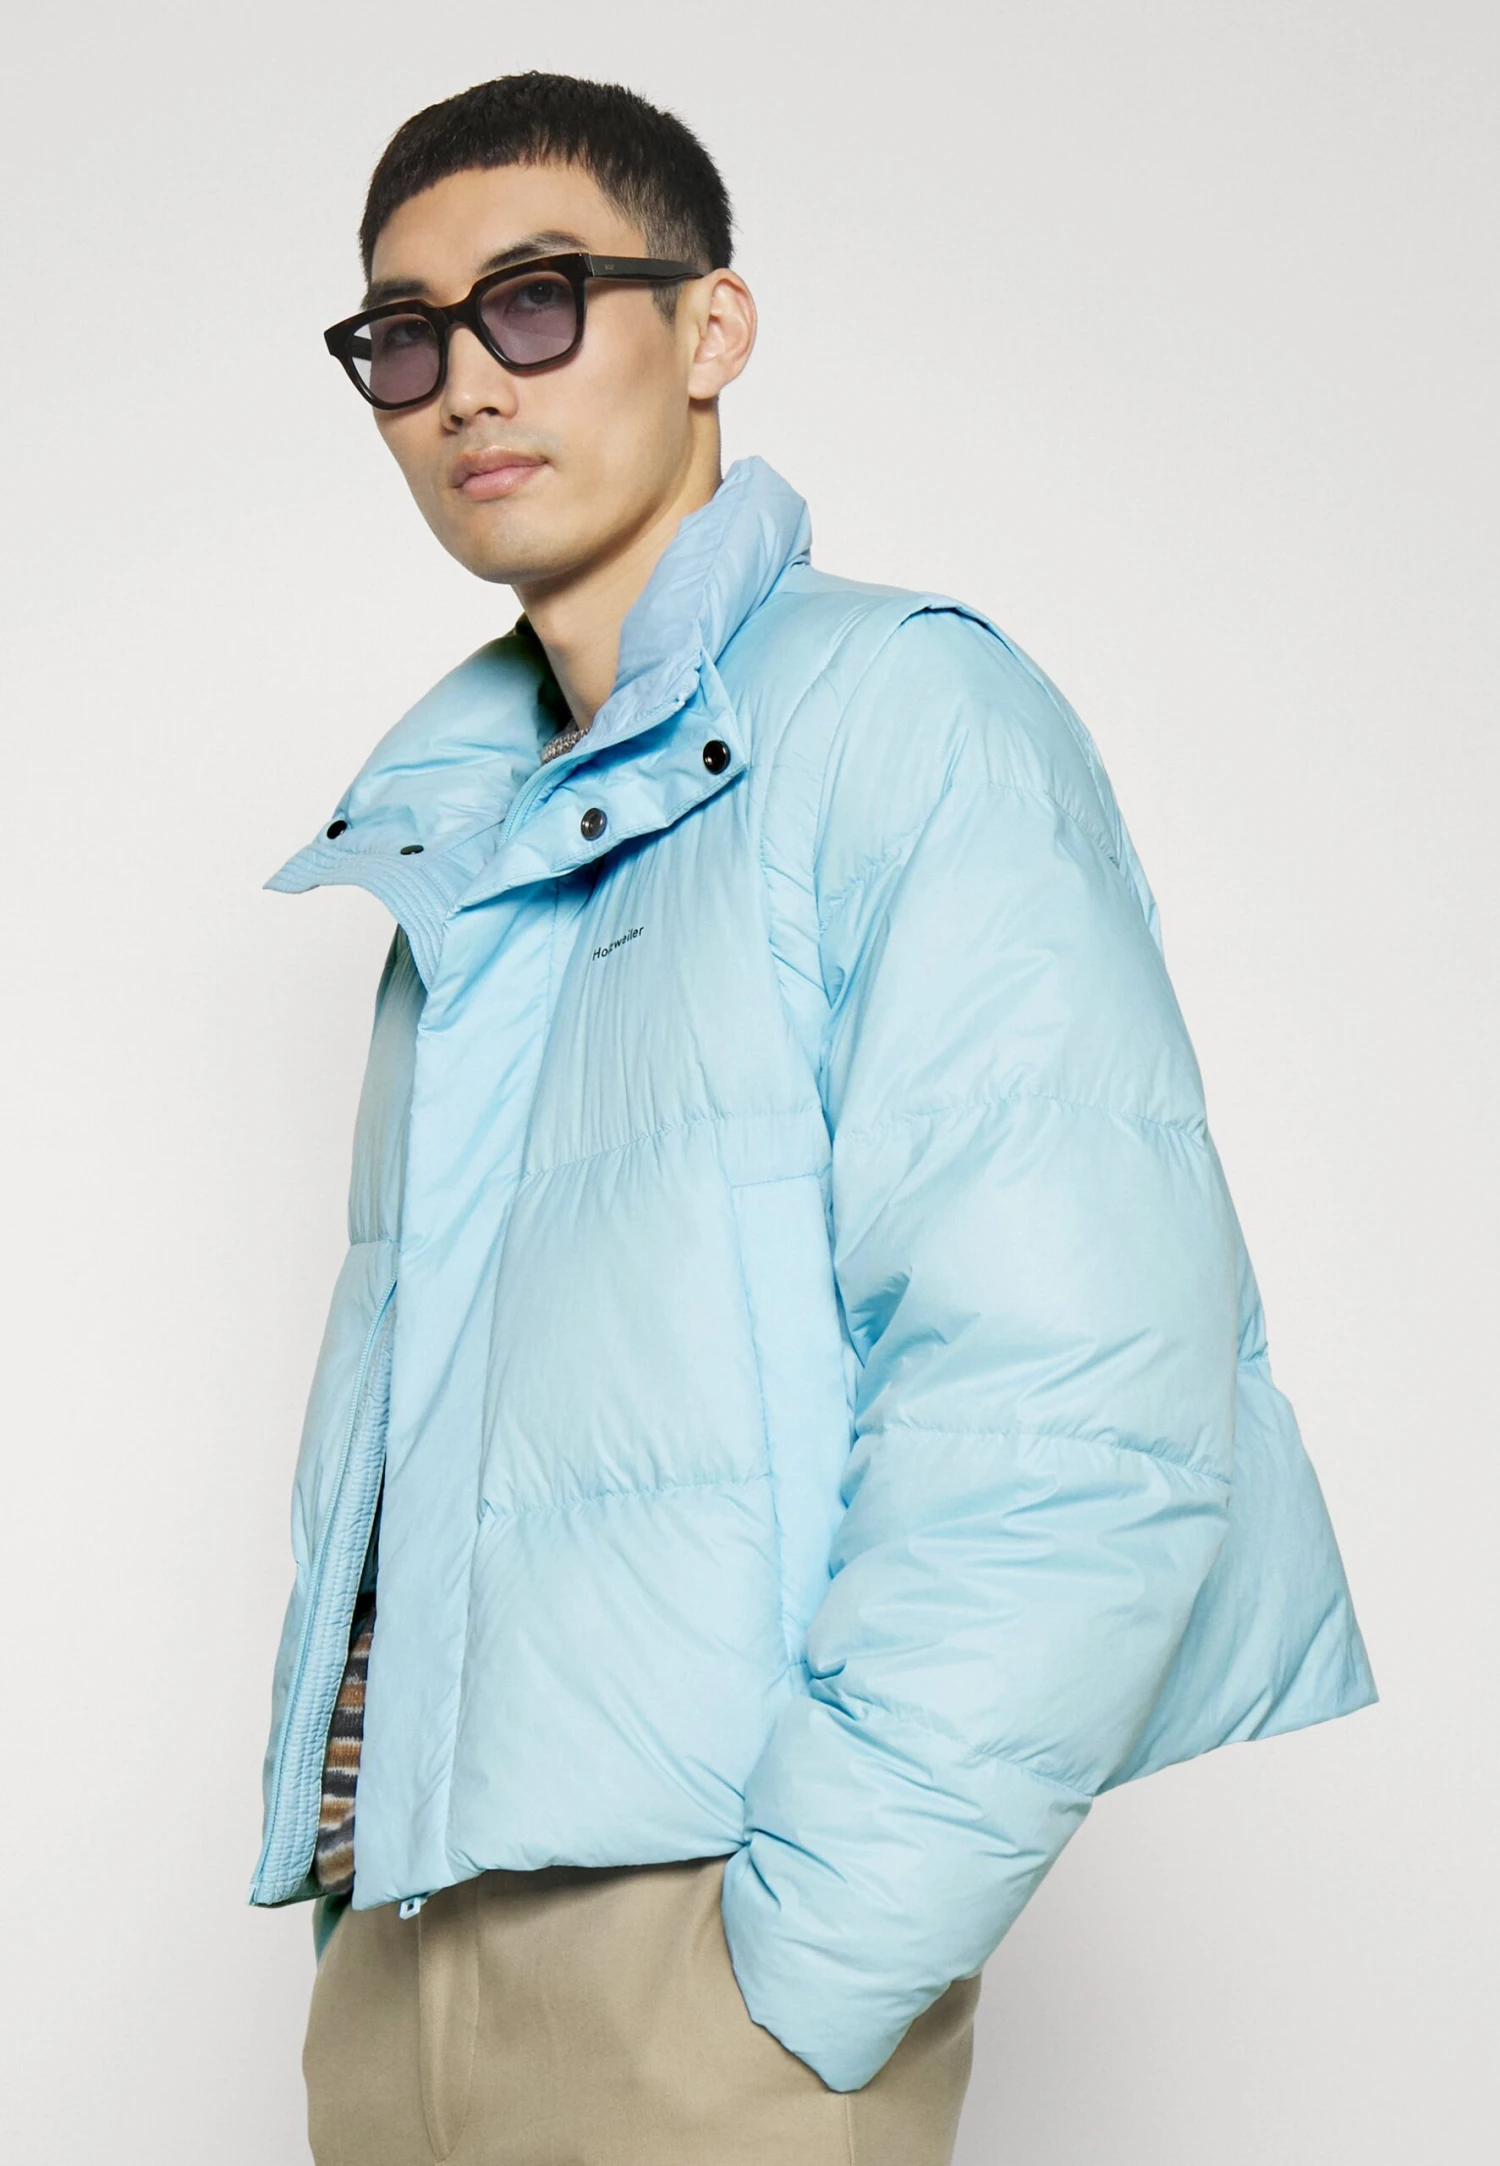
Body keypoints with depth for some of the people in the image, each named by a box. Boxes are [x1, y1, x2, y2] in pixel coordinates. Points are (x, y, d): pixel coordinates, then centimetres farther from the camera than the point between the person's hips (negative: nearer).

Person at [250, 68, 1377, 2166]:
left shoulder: (900, 711, -9)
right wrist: (340, 1859, 7)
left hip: (678, 1933, -6)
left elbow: (1078, 1417, -19)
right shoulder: (465, 830, 15)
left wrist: (798, 1992, -18)